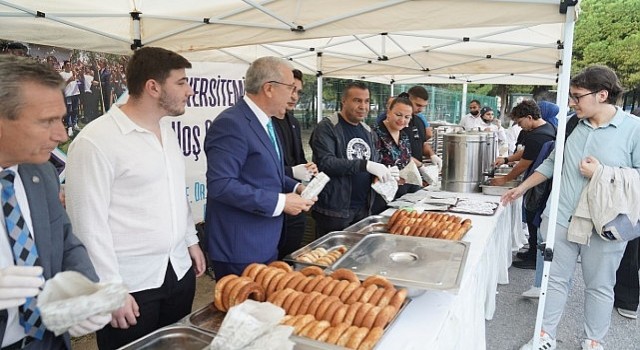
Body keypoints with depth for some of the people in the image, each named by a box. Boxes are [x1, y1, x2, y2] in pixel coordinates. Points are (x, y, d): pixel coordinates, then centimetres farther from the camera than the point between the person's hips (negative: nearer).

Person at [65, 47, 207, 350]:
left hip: (180, 270, 7)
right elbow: (88, 223, -16)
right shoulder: (95, 141, -17)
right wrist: (111, 290, -14)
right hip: (131, 282, -7)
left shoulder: (168, 132, 7)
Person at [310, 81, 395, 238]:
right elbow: (325, 163, -23)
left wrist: (386, 175, -2)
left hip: (364, 210, 7)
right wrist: (365, 165, -27)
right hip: (334, 211, -6)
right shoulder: (327, 128, -9)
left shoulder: (368, 131, 14)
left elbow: (375, 162, 22)